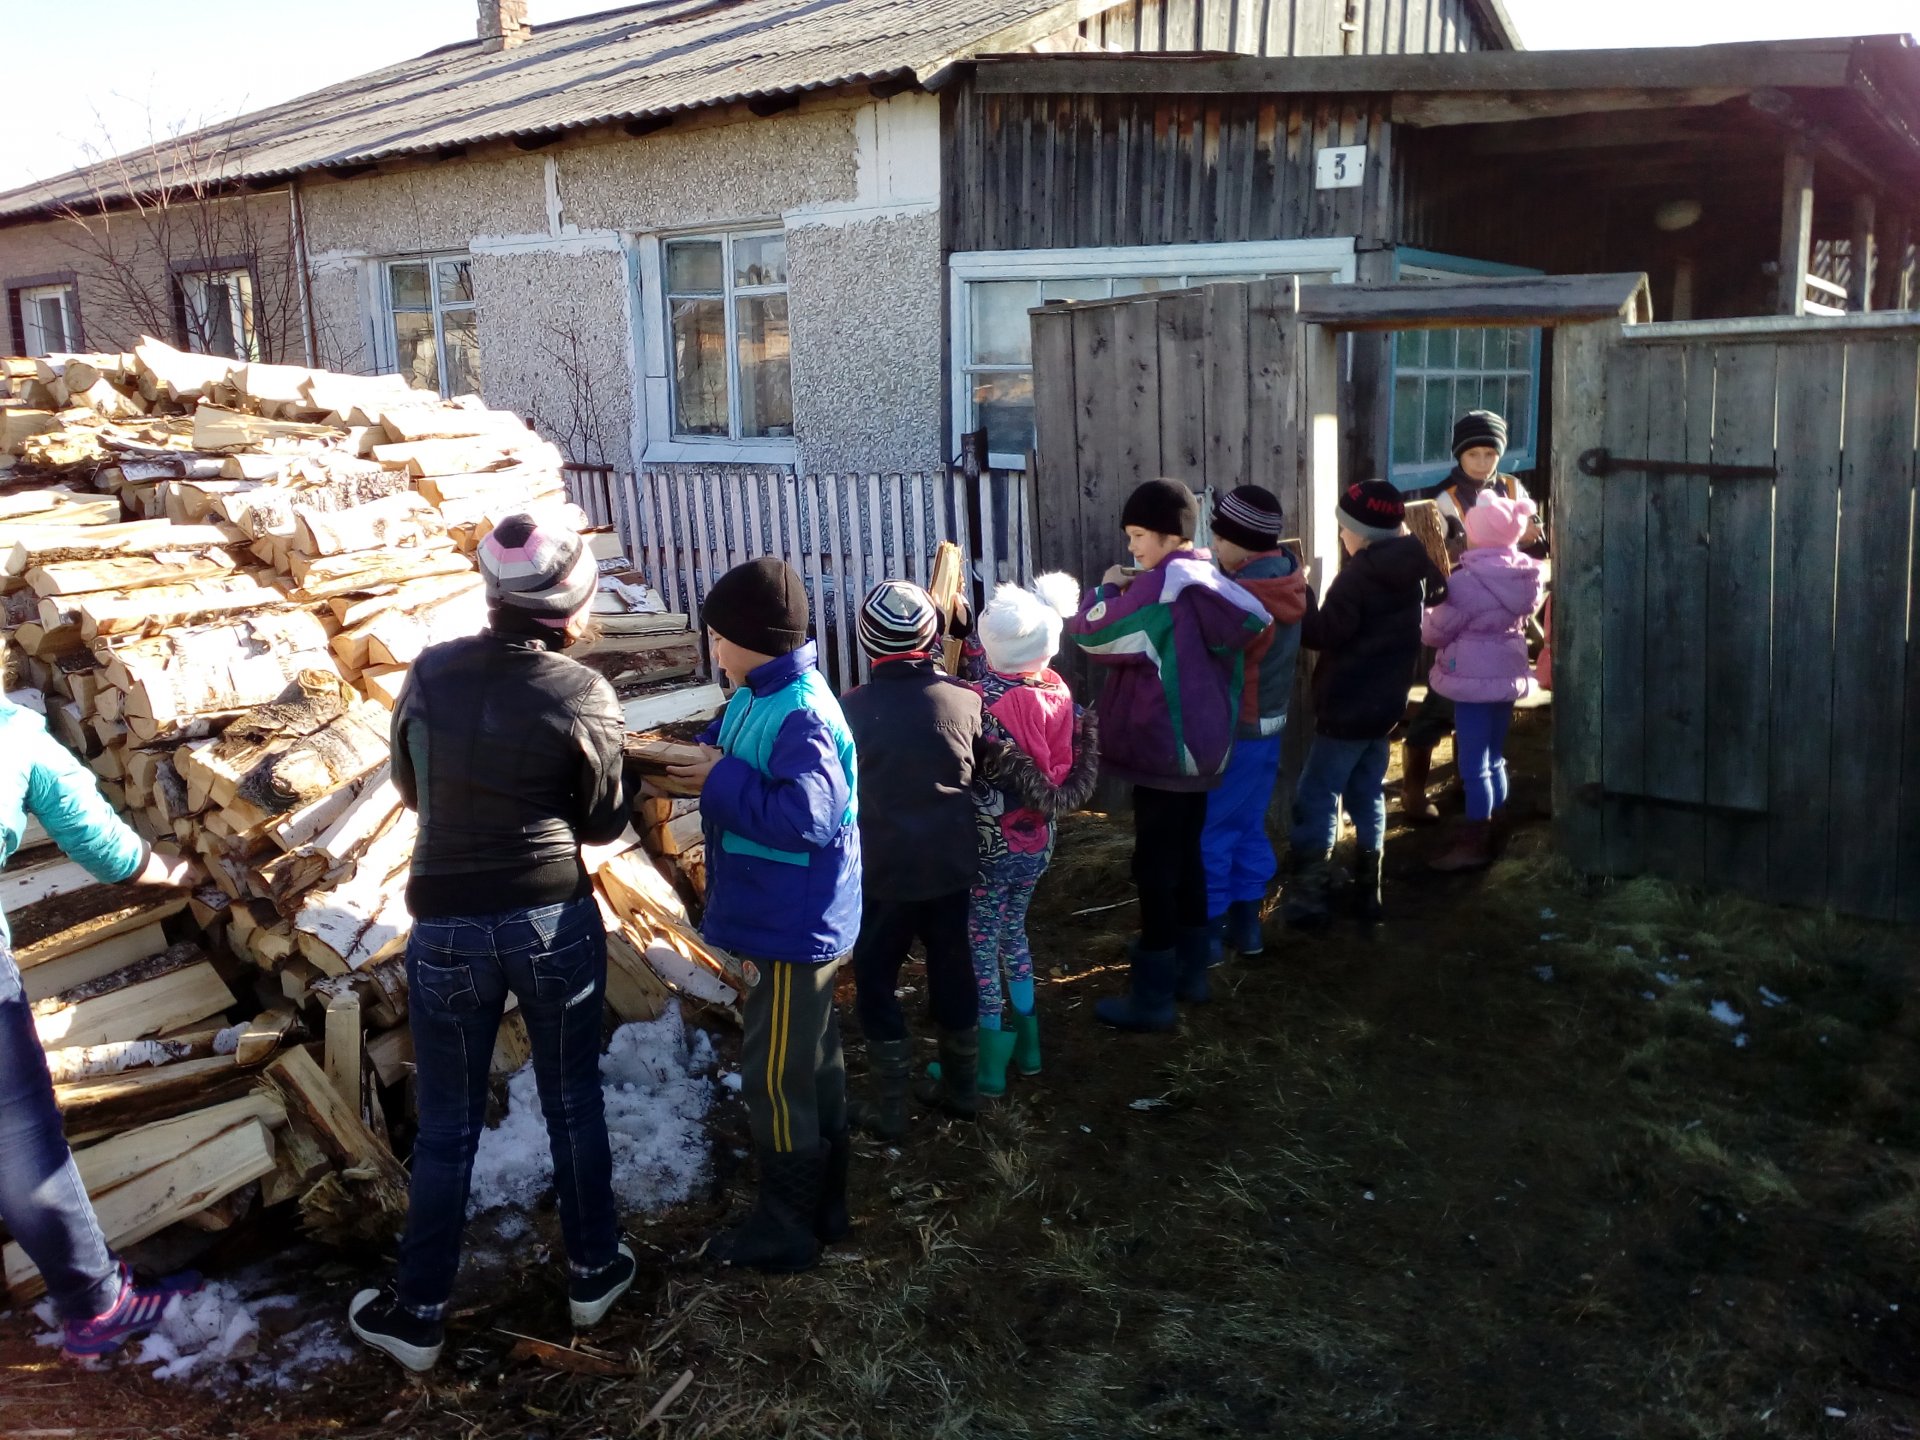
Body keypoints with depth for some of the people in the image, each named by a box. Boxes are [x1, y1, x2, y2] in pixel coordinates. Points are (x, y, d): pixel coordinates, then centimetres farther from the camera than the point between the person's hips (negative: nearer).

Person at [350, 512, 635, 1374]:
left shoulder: (430, 673, -4)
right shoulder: (584, 696, -12)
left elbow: (409, 789, 9)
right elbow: (603, 823, -1)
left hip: (446, 926, 2)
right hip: (554, 922, -1)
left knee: (446, 1126, 14)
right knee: (573, 1105, 17)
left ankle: (419, 1312, 26)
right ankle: (593, 1271, 32)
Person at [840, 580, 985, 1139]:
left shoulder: (852, 708, -13)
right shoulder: (966, 698, -7)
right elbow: (986, 774, 6)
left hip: (885, 868, -3)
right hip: (952, 862, 3)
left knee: (875, 976, 11)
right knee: (952, 967, 17)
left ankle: (889, 1107, 14)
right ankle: (961, 1087, 30)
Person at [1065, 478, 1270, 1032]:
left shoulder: (1162, 585, -18)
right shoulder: (1210, 584, 8)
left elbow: (1090, 633, -20)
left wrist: (1107, 588, -1)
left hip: (1163, 747, -9)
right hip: (1199, 744, 9)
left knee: (1155, 867, -3)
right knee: (1187, 856, 18)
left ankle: (1151, 997, 3)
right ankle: (1191, 970, 29)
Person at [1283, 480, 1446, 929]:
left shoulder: (1359, 574, -19)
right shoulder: (1412, 569, 7)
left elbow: (1326, 633, -23)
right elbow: (1437, 591, 28)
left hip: (1348, 706, -9)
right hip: (1385, 702, 9)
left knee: (1316, 797, -3)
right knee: (1368, 795, 16)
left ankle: (1308, 897, -4)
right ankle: (1369, 891, 20)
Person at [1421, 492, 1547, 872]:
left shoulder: (1467, 580, -19)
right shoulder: (1526, 574, 3)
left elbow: (1437, 630, -9)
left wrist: (1424, 625, 13)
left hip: (1473, 678, -8)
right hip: (1507, 674, 8)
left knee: (1474, 765, 0)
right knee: (1493, 760, 17)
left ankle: (1475, 844, 6)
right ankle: (1487, 833, 27)